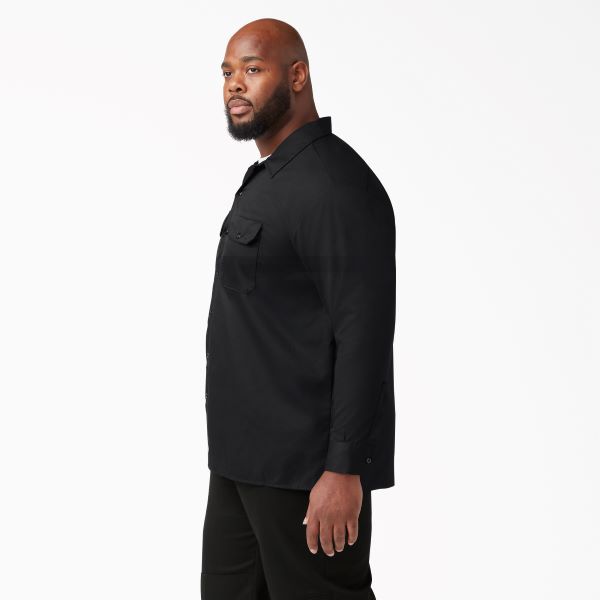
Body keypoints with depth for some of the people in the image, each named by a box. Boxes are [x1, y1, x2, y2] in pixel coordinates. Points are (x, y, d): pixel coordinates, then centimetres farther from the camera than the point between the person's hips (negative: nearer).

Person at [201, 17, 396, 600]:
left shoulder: (335, 186, -17)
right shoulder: (265, 179, 15)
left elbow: (364, 337, -22)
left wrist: (344, 470, -23)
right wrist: (236, 453, 20)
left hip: (306, 470, -10)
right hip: (243, 460, 10)